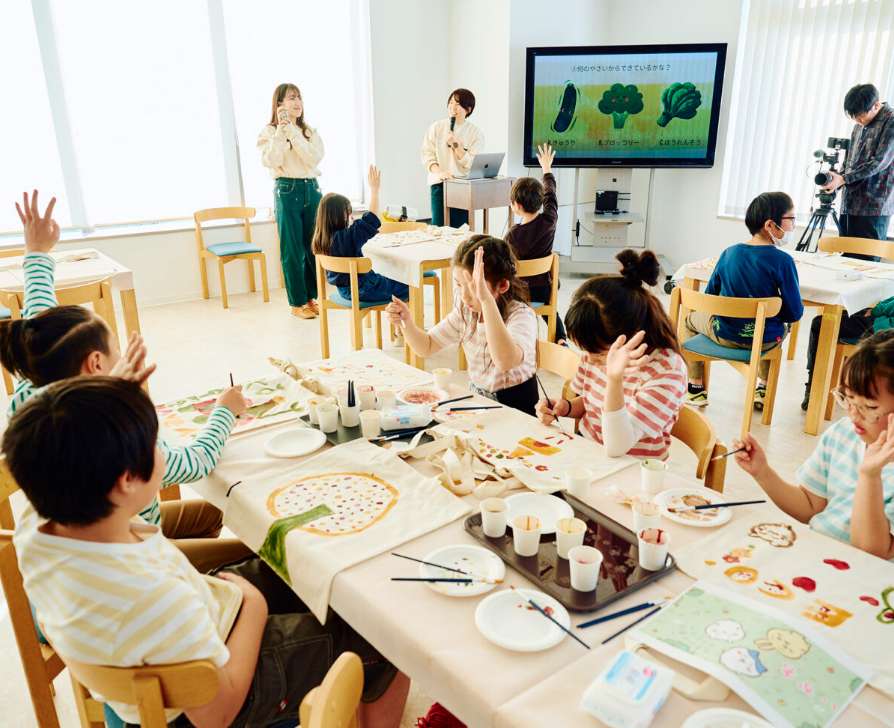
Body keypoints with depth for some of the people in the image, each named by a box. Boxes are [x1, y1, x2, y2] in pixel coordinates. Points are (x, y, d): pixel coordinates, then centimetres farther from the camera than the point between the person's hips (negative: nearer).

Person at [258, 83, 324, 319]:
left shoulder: (310, 132, 11)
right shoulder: (270, 132, 0)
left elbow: (314, 158, -8)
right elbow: (271, 161, -16)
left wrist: (292, 131, -13)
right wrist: (281, 130, -17)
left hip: (311, 189, 4)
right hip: (287, 191, -4)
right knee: (292, 250, 0)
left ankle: (312, 297, 20)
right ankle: (297, 303, 8)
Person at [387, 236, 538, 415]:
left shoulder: (522, 315, -20)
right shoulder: (465, 309, -1)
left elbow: (505, 362, -42)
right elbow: (426, 347, 7)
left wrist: (487, 300, -47)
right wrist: (406, 322, -13)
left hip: (514, 409, -6)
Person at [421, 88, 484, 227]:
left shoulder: (476, 133, 3)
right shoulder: (436, 127, 7)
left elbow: (472, 164, -4)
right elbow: (427, 155, 1)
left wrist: (455, 144, -13)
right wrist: (439, 172, -15)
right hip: (439, 183, 1)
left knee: (459, 228, -2)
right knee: (439, 226, -7)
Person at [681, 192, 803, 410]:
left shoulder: (729, 253, -6)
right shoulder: (783, 261, -18)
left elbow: (709, 297, 3)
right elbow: (795, 313, -16)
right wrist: (771, 308, 6)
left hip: (724, 334, 1)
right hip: (765, 340, -1)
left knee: (692, 319, 31)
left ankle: (696, 387, 29)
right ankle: (764, 387, 38)